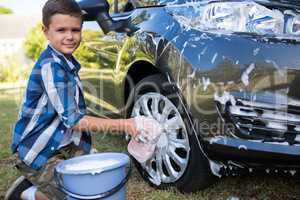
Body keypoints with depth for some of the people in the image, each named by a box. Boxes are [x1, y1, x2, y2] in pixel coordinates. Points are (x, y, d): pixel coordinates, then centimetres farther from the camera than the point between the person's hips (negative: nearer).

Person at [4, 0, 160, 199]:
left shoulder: (68, 62, 4)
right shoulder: (51, 66, -23)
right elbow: (73, 120, -26)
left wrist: (86, 147, 6)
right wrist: (123, 124, -29)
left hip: (64, 145, 8)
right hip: (38, 155, -8)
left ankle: (34, 184, 15)